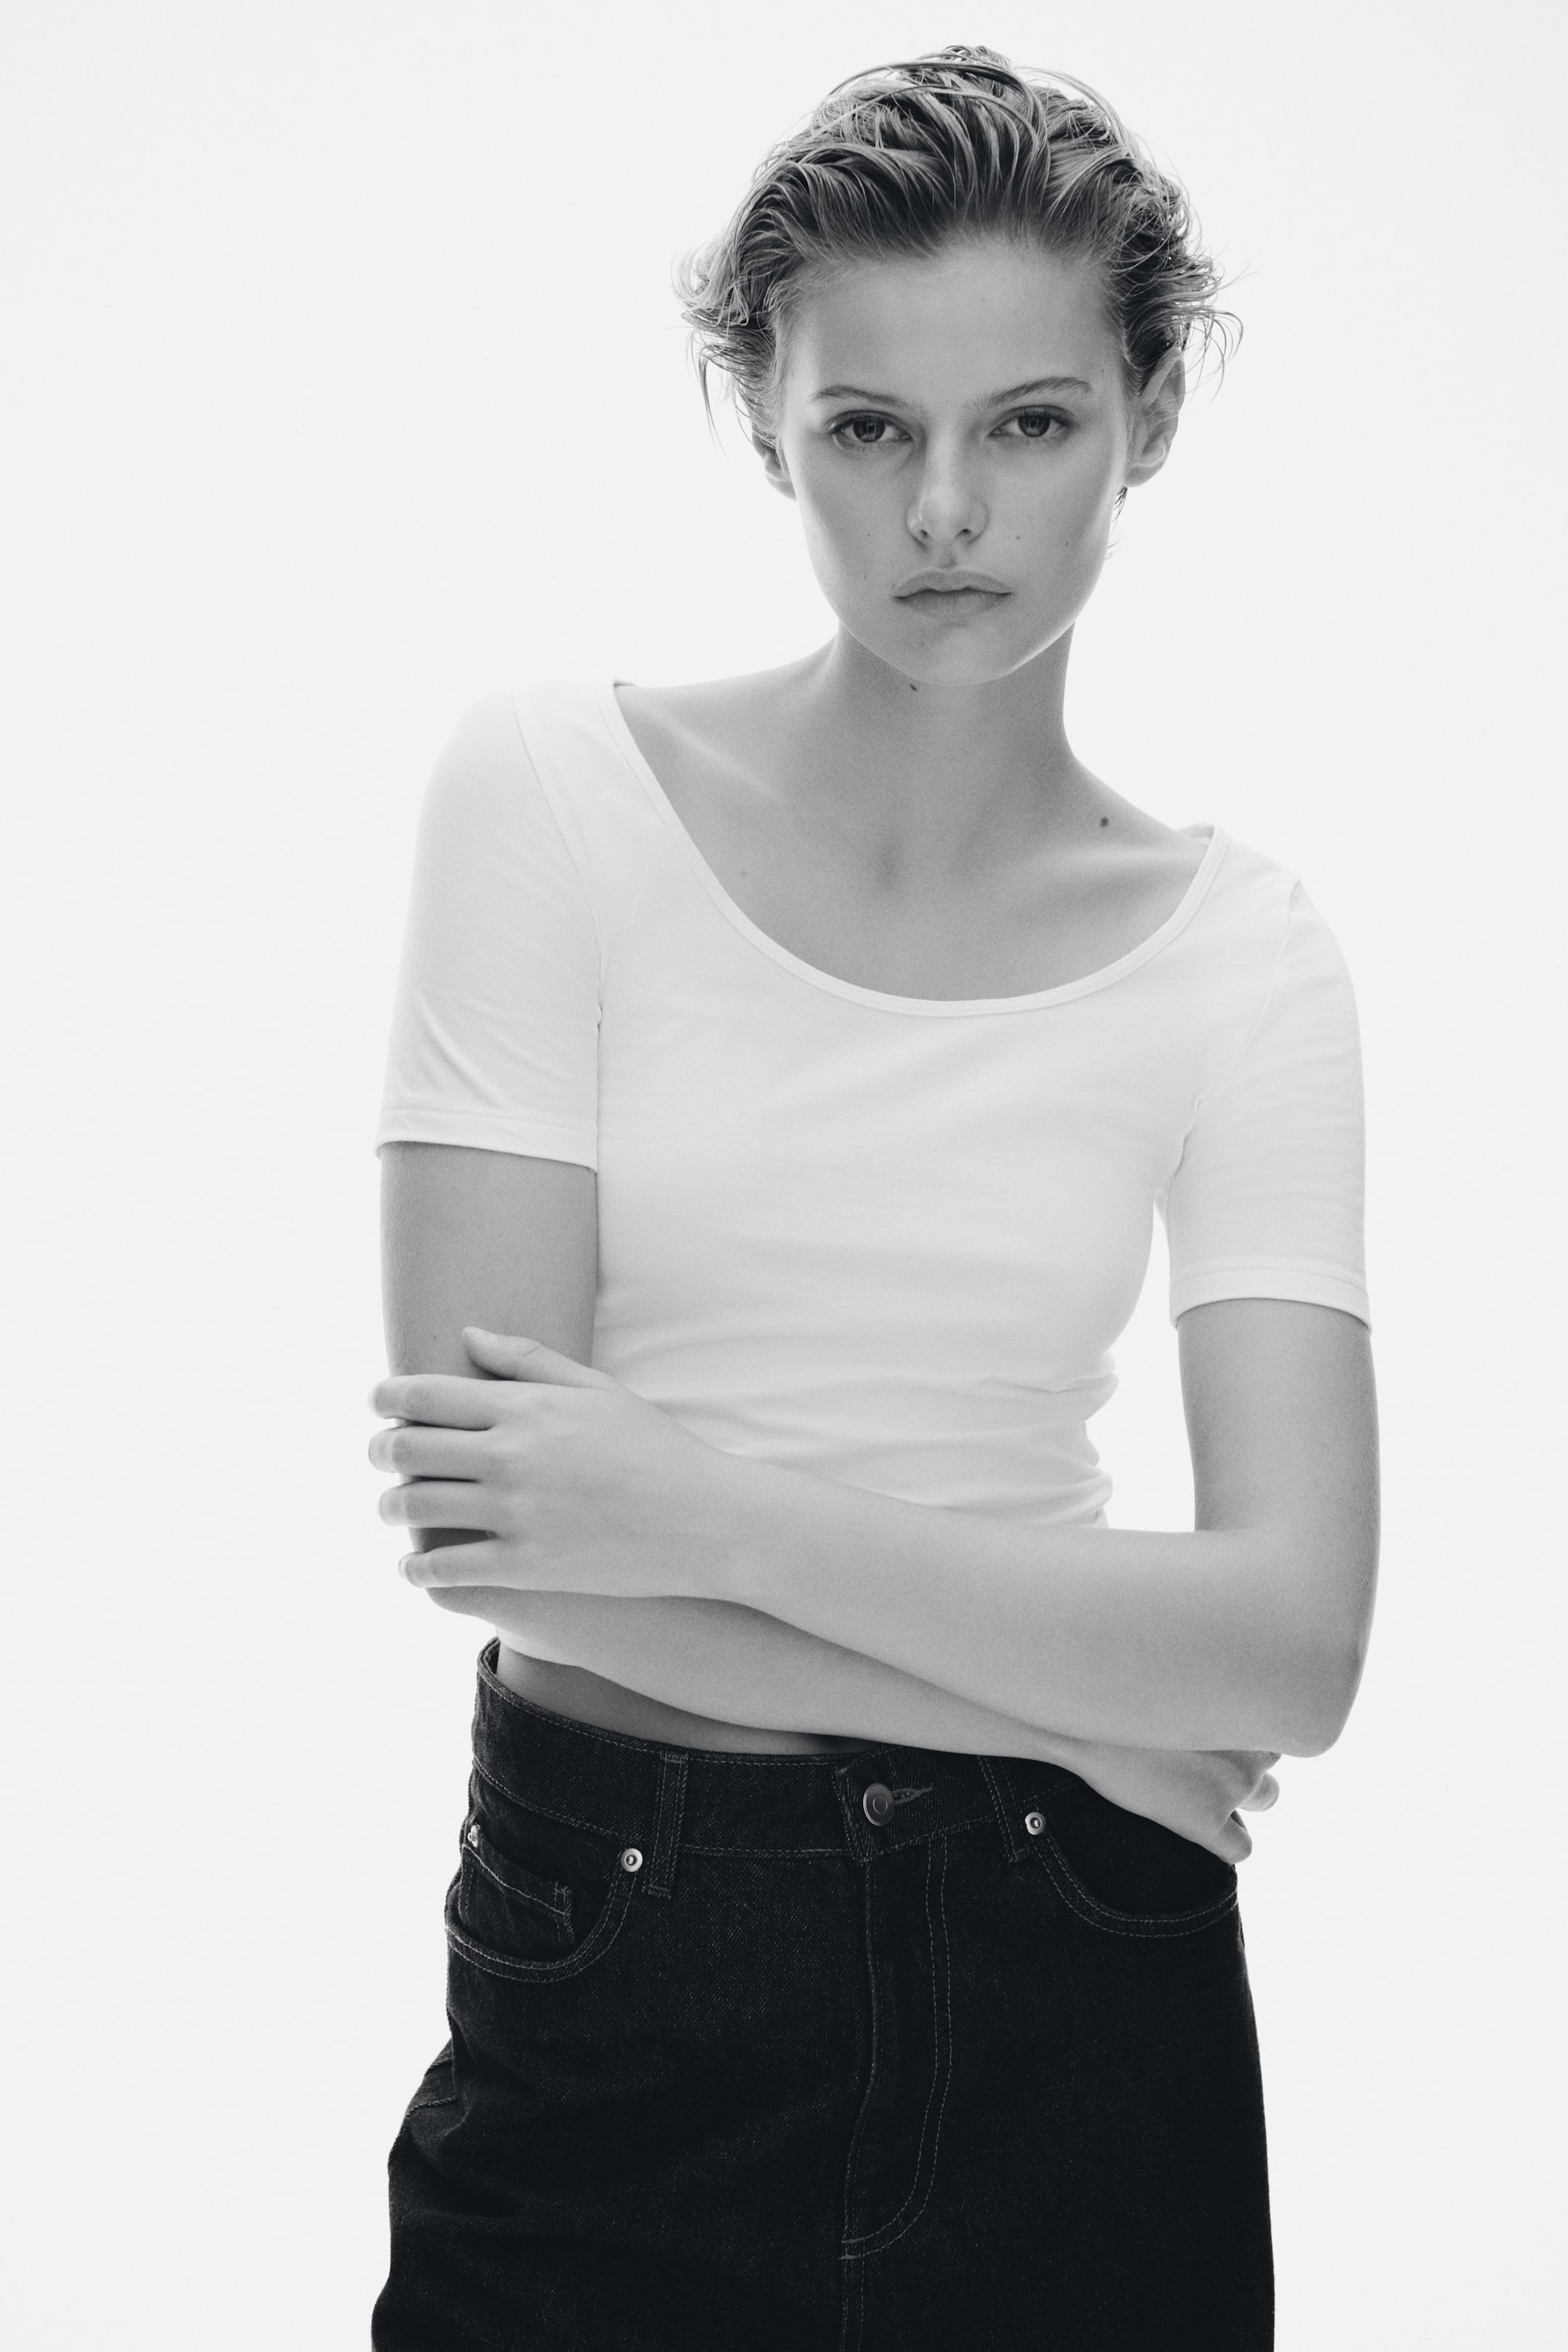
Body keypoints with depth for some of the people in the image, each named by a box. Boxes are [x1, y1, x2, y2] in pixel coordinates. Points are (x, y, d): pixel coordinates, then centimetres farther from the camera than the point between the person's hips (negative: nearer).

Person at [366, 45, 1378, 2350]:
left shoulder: (1242, 950, -2)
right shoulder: (557, 788, -7)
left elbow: (1296, 1639, -10)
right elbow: (478, 1505, -13)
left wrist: (709, 1506, -18)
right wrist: (1073, 1694, -11)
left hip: (1071, 2009, 2)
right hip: (606, 1981, -1)